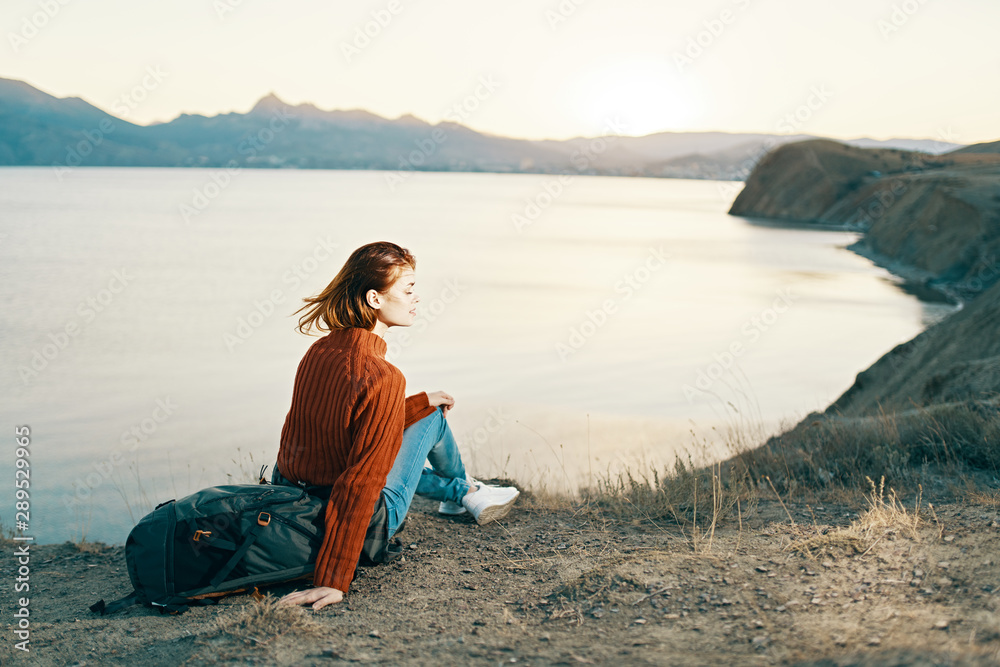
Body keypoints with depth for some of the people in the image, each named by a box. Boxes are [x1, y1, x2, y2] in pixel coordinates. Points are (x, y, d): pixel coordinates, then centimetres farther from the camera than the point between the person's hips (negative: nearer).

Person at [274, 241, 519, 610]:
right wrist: (334, 581, -28)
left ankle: (461, 492, 53)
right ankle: (465, 489, 42)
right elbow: (360, 482, -29)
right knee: (433, 416, 11)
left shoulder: (318, 351, -1)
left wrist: (422, 401, 22)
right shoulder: (383, 378, -26)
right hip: (362, 528, -7)